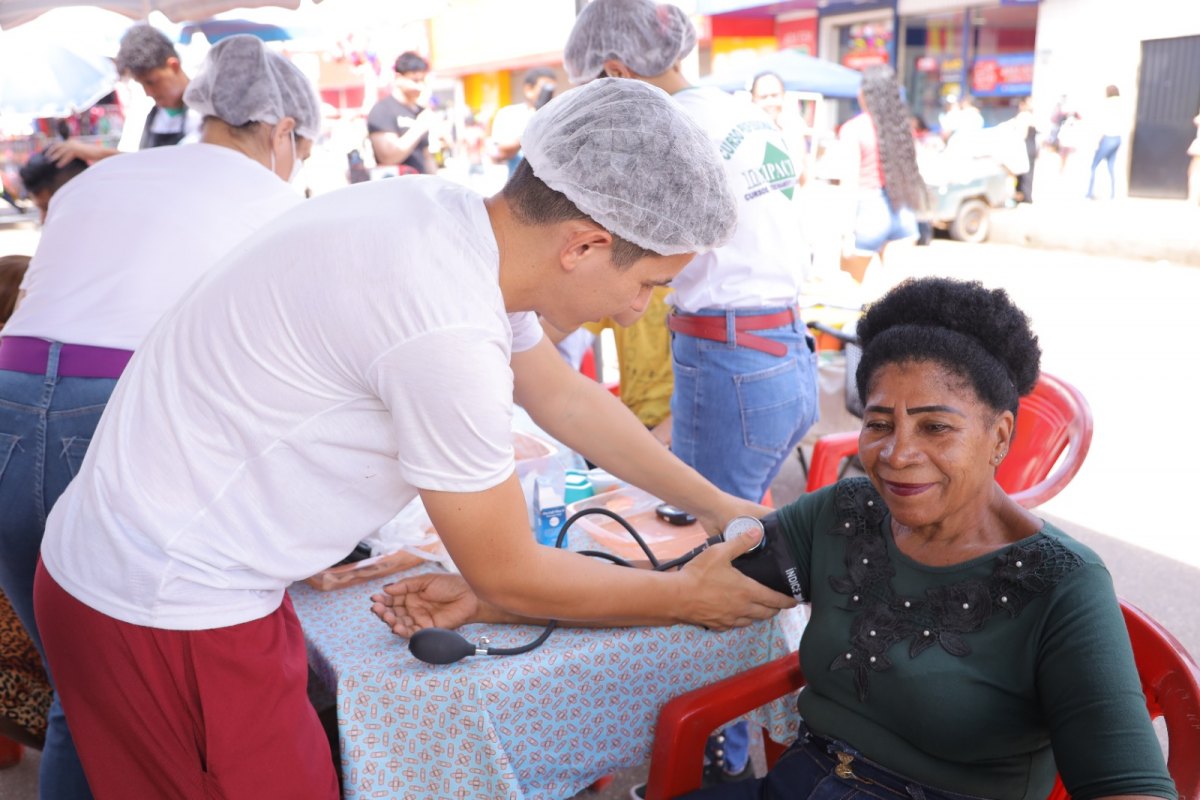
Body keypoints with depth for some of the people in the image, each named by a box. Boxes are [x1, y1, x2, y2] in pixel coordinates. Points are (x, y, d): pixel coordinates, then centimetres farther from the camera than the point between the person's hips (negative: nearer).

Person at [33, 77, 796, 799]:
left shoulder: (457, 217, -5)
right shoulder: (446, 328, -31)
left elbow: (564, 396, 9)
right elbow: (511, 578, -17)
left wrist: (718, 504, 13)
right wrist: (689, 598, -3)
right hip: (166, 613, -8)